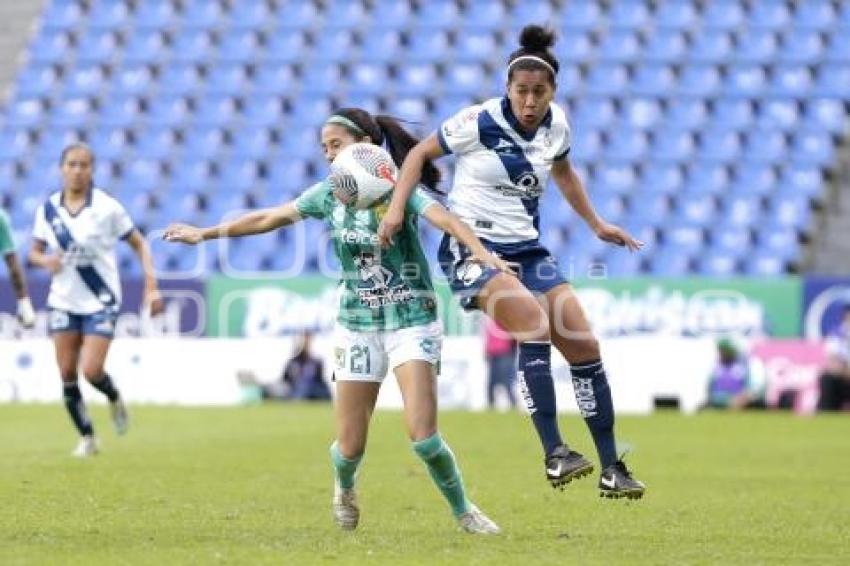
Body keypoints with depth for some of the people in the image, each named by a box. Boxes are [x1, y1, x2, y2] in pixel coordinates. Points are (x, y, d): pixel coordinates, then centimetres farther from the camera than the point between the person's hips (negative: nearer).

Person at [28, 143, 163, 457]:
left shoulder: (107, 207, -10)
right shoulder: (48, 208, 0)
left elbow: (139, 244, -3)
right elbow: (35, 252, 10)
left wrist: (151, 285, -12)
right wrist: (45, 260, -14)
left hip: (100, 301, -3)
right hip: (63, 301, 3)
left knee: (91, 370, -13)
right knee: (67, 373, -1)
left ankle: (115, 399, 22)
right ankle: (86, 437, 15)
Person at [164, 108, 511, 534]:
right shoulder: (328, 195, 3)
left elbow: (443, 218, -29)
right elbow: (269, 218, 14)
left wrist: (482, 253, -47)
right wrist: (205, 234, 19)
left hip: (411, 320, -4)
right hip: (356, 326, 4)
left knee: (422, 434, -17)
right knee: (350, 446, 1)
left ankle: (463, 511, 5)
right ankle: (344, 488, 37)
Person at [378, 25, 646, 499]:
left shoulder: (556, 124, 2)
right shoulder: (480, 122, -14)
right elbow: (421, 153, -3)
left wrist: (596, 224, 24)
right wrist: (396, 208, -13)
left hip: (528, 250, 6)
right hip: (471, 247, -6)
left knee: (585, 347, -2)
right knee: (534, 323, -31)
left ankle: (612, 470, 8)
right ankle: (554, 455, -30)